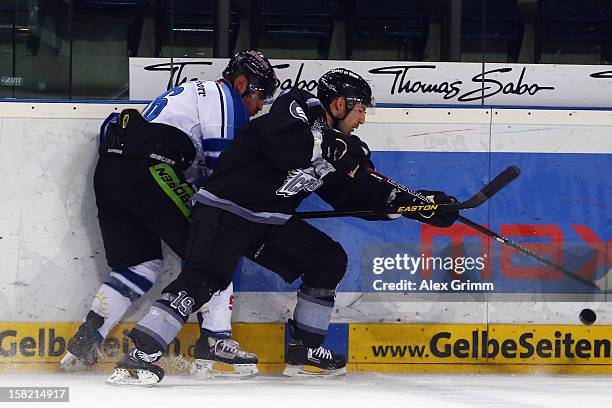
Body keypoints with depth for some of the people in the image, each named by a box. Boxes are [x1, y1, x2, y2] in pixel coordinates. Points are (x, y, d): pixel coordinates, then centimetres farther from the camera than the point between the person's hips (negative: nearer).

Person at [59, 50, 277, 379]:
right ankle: (214, 345, -8)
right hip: (148, 167, -9)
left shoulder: (194, 92, 35)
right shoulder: (225, 97, 6)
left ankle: (83, 344, 7)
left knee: (141, 264, 16)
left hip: (108, 169, 9)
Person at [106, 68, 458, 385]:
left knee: (330, 259, 8)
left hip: (270, 221, 9)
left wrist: (415, 204, 11)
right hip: (225, 209, -9)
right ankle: (139, 357, -32)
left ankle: (304, 352, 15)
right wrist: (338, 147, -23)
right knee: (206, 278, -25)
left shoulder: (333, 138, 14)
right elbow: (283, 142, -31)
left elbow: (354, 195, 16)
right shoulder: (297, 107, -10)